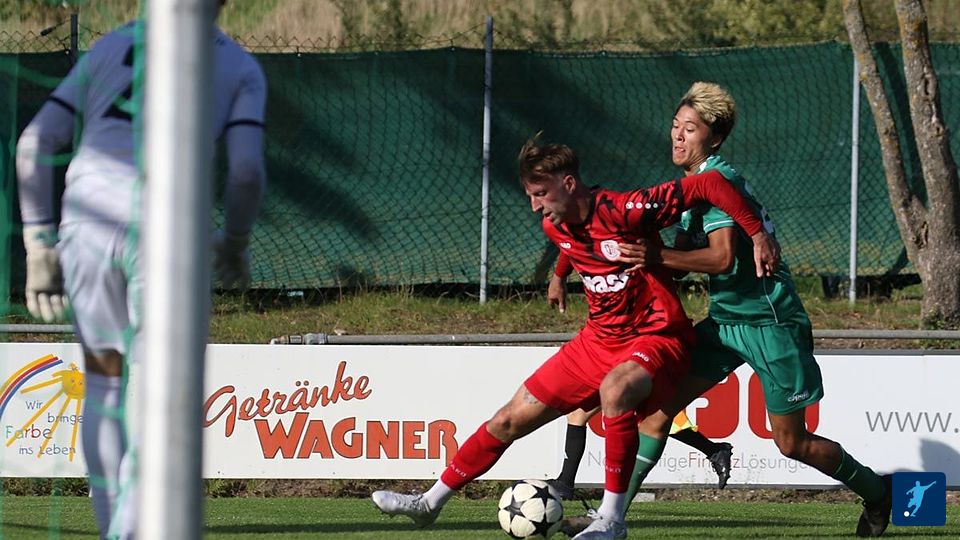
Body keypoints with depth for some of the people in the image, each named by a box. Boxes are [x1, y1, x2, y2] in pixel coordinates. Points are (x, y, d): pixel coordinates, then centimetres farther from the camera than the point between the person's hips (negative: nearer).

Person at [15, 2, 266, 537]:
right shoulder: (241, 67, 15)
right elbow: (248, 171, 0)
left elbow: (35, 144, 13)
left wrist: (38, 250, 14)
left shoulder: (109, 47, 23)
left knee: (104, 378, 23)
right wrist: (236, 243, 19)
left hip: (87, 222, 3)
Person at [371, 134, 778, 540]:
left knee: (615, 388, -41)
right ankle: (430, 503, 24)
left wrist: (757, 233, -19)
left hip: (656, 339, -8)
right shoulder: (555, 228, -1)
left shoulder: (624, 212, -24)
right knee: (509, 420, 8)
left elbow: (710, 184, -23)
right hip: (598, 339, 8)